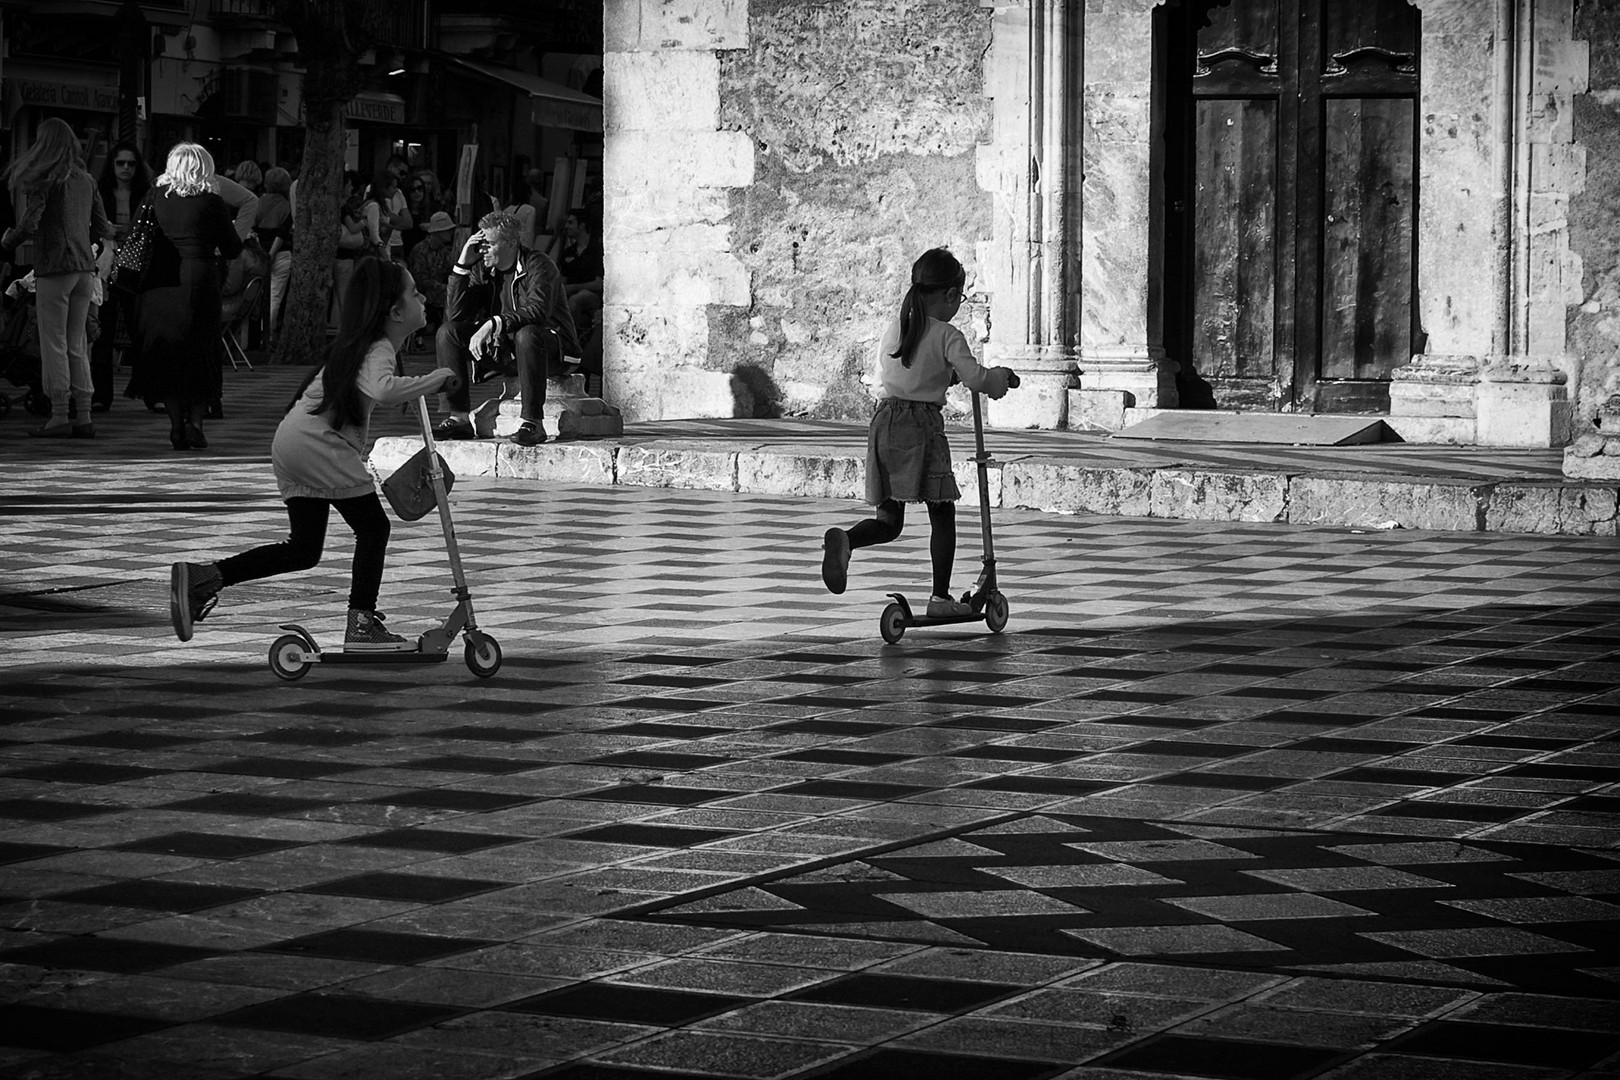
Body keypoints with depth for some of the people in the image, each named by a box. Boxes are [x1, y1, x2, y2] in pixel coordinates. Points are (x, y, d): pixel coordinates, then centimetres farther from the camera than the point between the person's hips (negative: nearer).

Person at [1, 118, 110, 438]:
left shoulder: (40, 179, -9)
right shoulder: (85, 180, 10)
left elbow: (29, 225, -17)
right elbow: (102, 229, 13)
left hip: (53, 267, -6)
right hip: (85, 267, 6)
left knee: (54, 343, -1)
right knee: (77, 344, 10)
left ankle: (59, 416, -3)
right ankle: (84, 416, 8)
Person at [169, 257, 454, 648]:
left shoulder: (361, 342, 18)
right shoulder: (379, 350, -13)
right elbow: (383, 389, -34)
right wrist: (434, 380, -25)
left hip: (291, 439, 10)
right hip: (317, 441, -10)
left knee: (304, 548, 12)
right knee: (372, 526, 0)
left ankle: (201, 576, 6)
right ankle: (361, 624, -2)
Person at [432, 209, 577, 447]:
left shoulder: (538, 266, -13)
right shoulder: (482, 270, 4)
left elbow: (538, 311, -30)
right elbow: (455, 315, -3)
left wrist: (493, 324, -39)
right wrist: (462, 265, -10)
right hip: (502, 351, 6)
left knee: (526, 334, -40)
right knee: (447, 333, -7)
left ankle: (533, 423, -36)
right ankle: (459, 418, -12)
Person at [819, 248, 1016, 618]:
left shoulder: (892, 330, 13)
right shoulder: (947, 337, -6)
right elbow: (976, 379, -16)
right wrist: (1002, 376, 6)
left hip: (885, 419, 6)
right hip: (922, 423, -5)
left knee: (888, 520, 10)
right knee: (942, 514, 9)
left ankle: (844, 540, -22)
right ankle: (940, 597, 9)